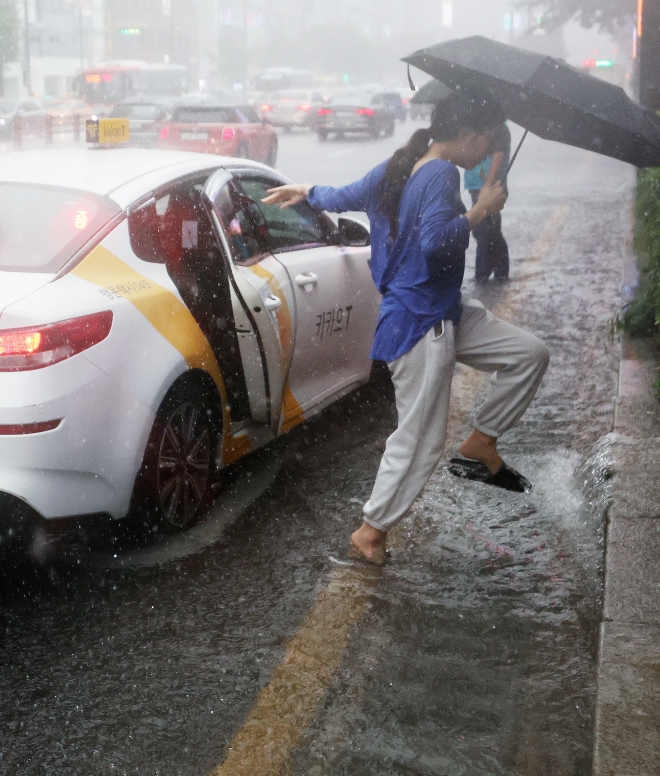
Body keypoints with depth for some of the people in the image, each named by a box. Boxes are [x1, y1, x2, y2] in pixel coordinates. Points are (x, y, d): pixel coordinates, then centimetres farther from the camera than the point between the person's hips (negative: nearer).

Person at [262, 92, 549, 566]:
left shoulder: (398, 169, 10)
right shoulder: (442, 175, -18)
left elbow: (344, 197, 22)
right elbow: (434, 240, -32)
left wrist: (306, 192, 39)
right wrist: (480, 211, -19)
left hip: (446, 313, 10)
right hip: (419, 324, -10)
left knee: (529, 354, 7)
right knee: (420, 439, -2)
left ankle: (481, 445, 15)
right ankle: (373, 530, 12)